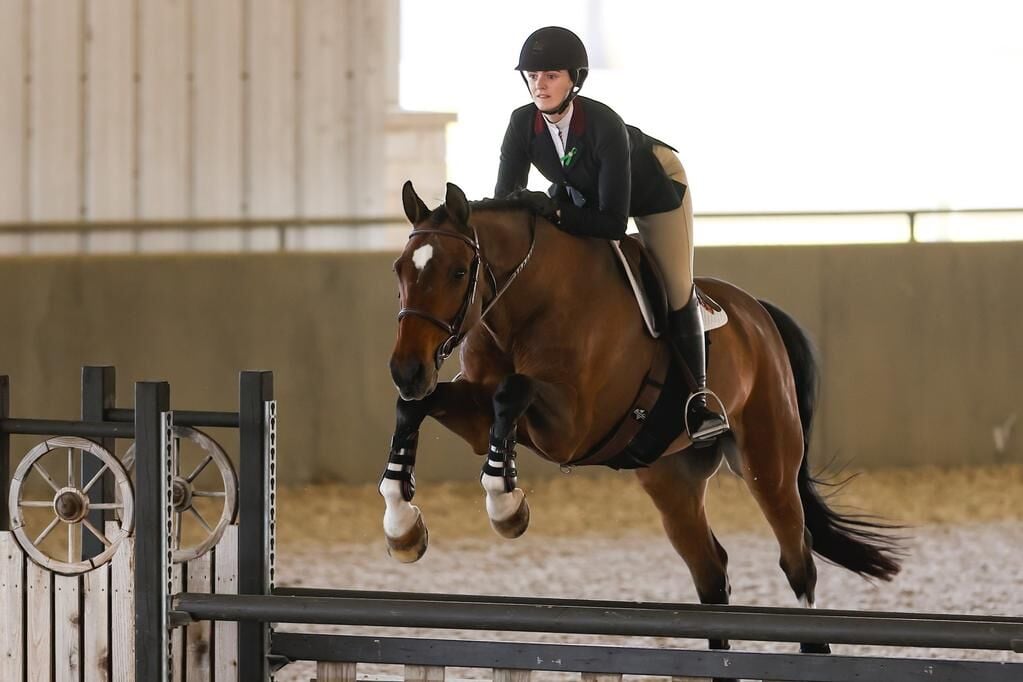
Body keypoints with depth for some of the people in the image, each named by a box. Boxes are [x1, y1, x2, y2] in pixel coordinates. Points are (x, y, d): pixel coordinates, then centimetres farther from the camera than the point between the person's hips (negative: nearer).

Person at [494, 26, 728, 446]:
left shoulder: (605, 126, -43)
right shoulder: (523, 124, -29)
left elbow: (613, 223, -42)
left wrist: (554, 211, -53)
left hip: (654, 189, -5)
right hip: (580, 189, 5)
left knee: (675, 290, -5)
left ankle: (698, 399, 8)